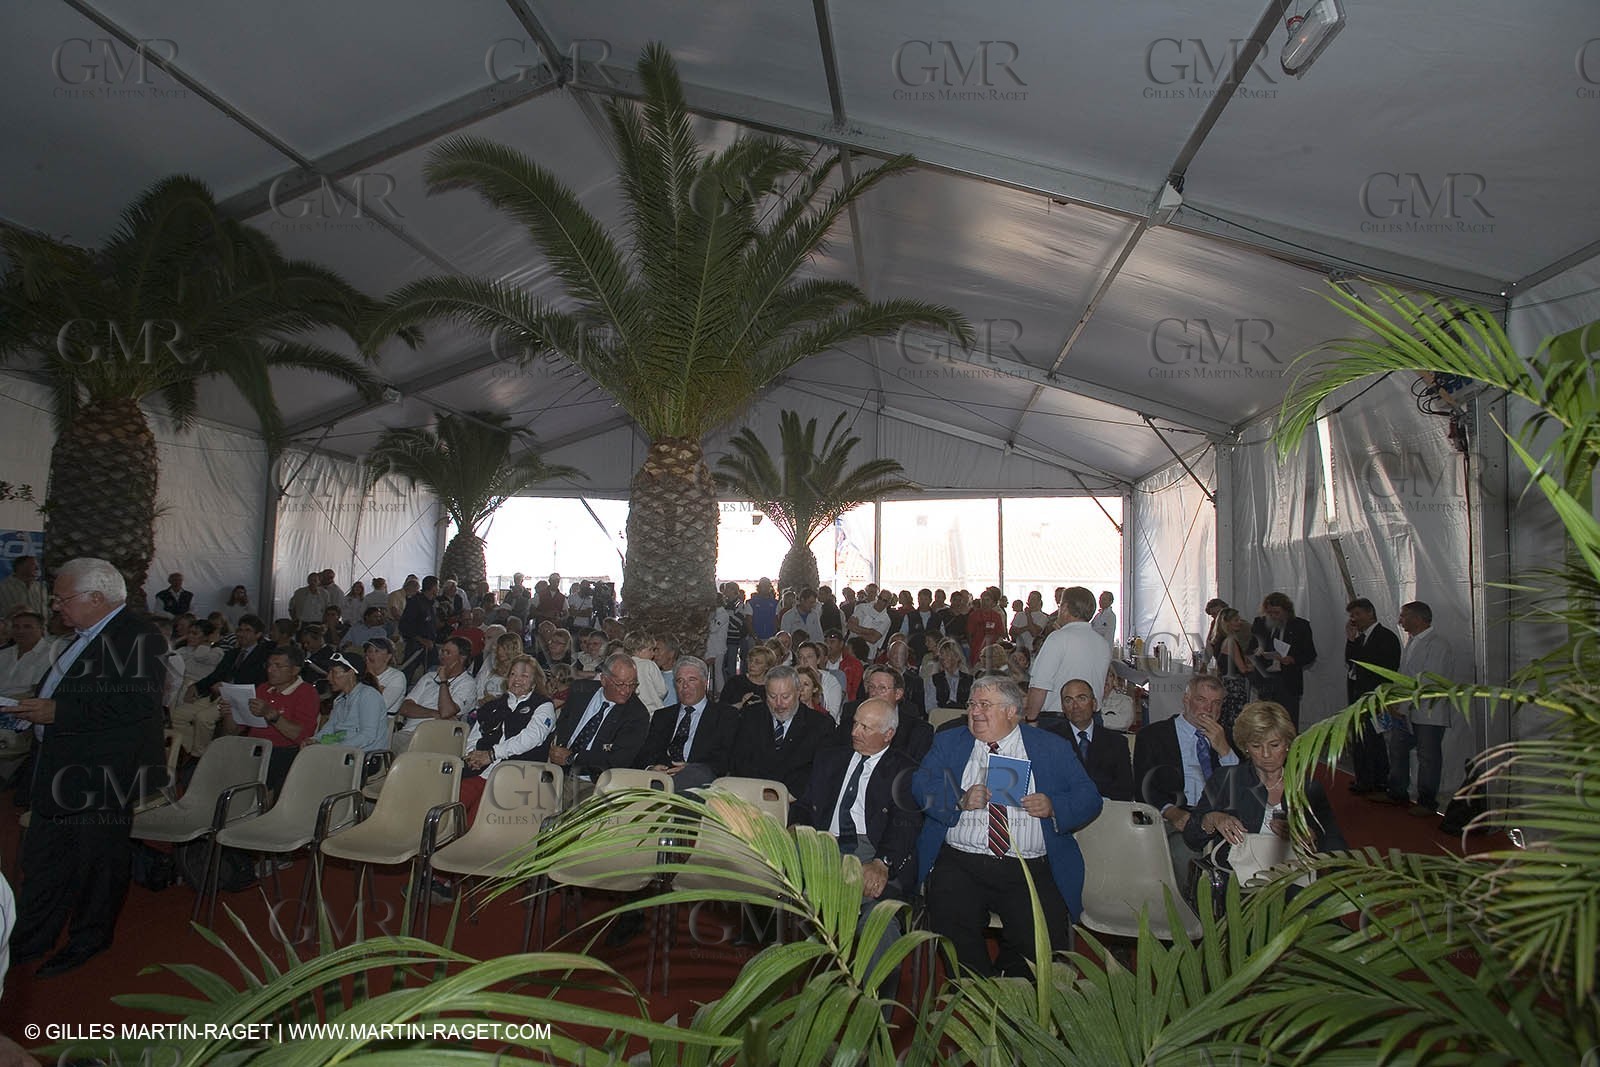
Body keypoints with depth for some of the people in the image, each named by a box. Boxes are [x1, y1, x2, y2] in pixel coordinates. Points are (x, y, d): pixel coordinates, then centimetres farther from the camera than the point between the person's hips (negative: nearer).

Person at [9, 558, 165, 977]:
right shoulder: (87, 637, 13)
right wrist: (38, 708, 7)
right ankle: (30, 941, 33)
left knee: (97, 856, 6)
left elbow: (134, 703, -28)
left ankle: (89, 940, 24)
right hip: (61, 770, 10)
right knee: (43, 856, 18)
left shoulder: (136, 637, -19)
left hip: (101, 775, -10)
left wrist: (57, 713, -23)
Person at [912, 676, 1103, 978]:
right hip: (959, 862, 1)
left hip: (1029, 870, 0)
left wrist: (1053, 807, -12)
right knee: (951, 925, -26)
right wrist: (960, 800, -14)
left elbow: (1089, 798, 7)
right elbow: (921, 786, 3)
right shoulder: (949, 743, 15)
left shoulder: (1052, 748, 12)